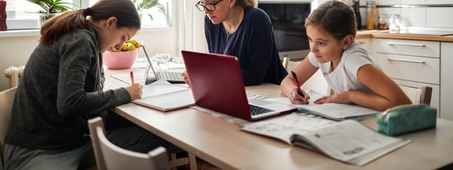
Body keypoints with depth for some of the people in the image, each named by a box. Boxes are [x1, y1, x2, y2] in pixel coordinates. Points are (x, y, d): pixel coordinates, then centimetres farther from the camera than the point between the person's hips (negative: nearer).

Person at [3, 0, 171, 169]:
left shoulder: (78, 36, 13)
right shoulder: (80, 40, -14)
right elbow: (70, 104, -24)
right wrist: (124, 94, -14)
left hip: (75, 141, 9)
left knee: (157, 137, -10)